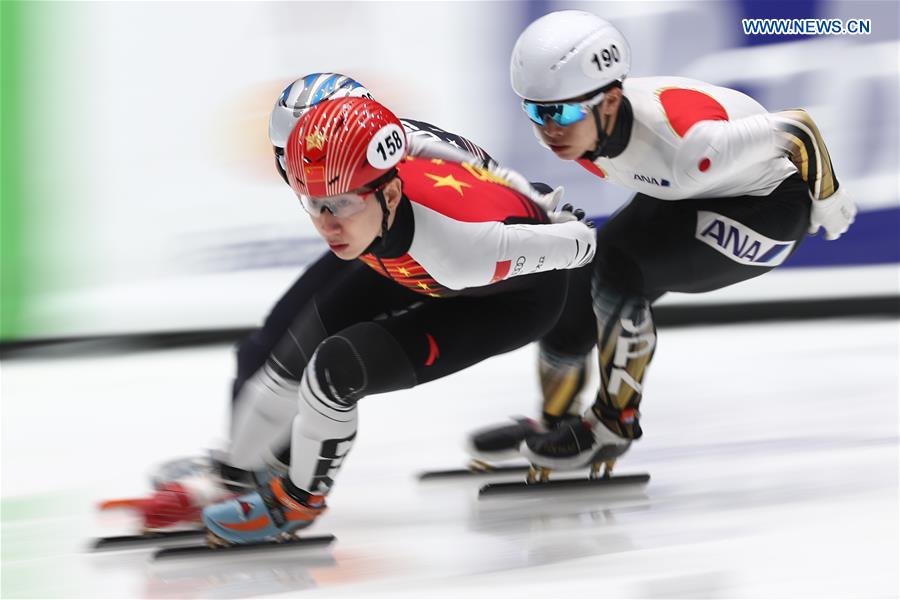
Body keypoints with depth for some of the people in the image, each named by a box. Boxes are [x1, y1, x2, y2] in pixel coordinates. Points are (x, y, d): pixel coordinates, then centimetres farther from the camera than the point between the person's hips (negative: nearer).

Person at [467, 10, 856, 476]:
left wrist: (827, 201, -9)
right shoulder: (571, 126, -20)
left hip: (767, 206, -7)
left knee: (618, 270, -26)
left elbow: (797, 131, -27)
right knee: (574, 292, 2)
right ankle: (552, 424, 28)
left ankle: (613, 425, -8)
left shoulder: (688, 146, -42)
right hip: (677, 194, 7)